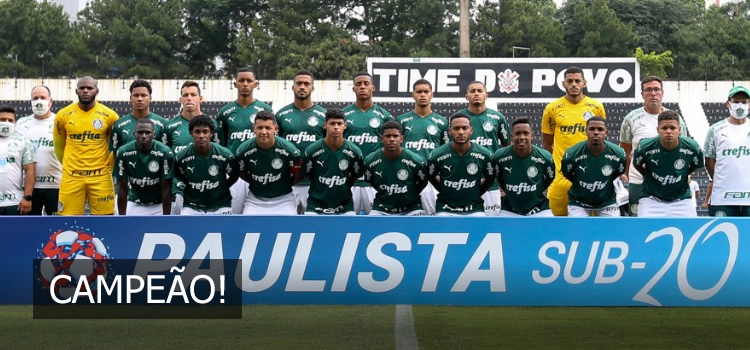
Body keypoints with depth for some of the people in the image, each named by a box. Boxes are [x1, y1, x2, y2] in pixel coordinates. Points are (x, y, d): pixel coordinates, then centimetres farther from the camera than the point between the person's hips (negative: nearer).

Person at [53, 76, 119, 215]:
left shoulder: (109, 116, -2)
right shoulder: (63, 115, 1)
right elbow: (59, 145, 15)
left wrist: (108, 167, 10)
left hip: (101, 177, -1)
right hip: (71, 177, 1)